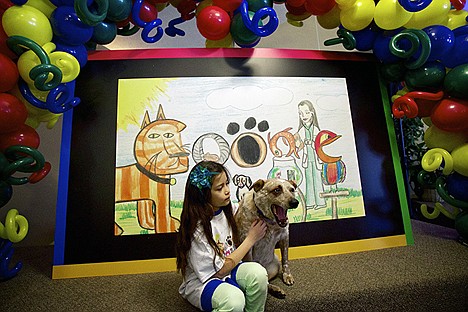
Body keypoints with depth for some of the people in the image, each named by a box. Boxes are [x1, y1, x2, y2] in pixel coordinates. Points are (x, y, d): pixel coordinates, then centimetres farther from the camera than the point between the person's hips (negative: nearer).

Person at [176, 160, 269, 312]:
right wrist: (251, 238, -16)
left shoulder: (225, 211, -4)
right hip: (201, 282, -6)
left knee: (257, 272, -24)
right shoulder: (197, 228, -25)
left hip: (227, 267, 6)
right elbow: (220, 270, -18)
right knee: (234, 300, -35)